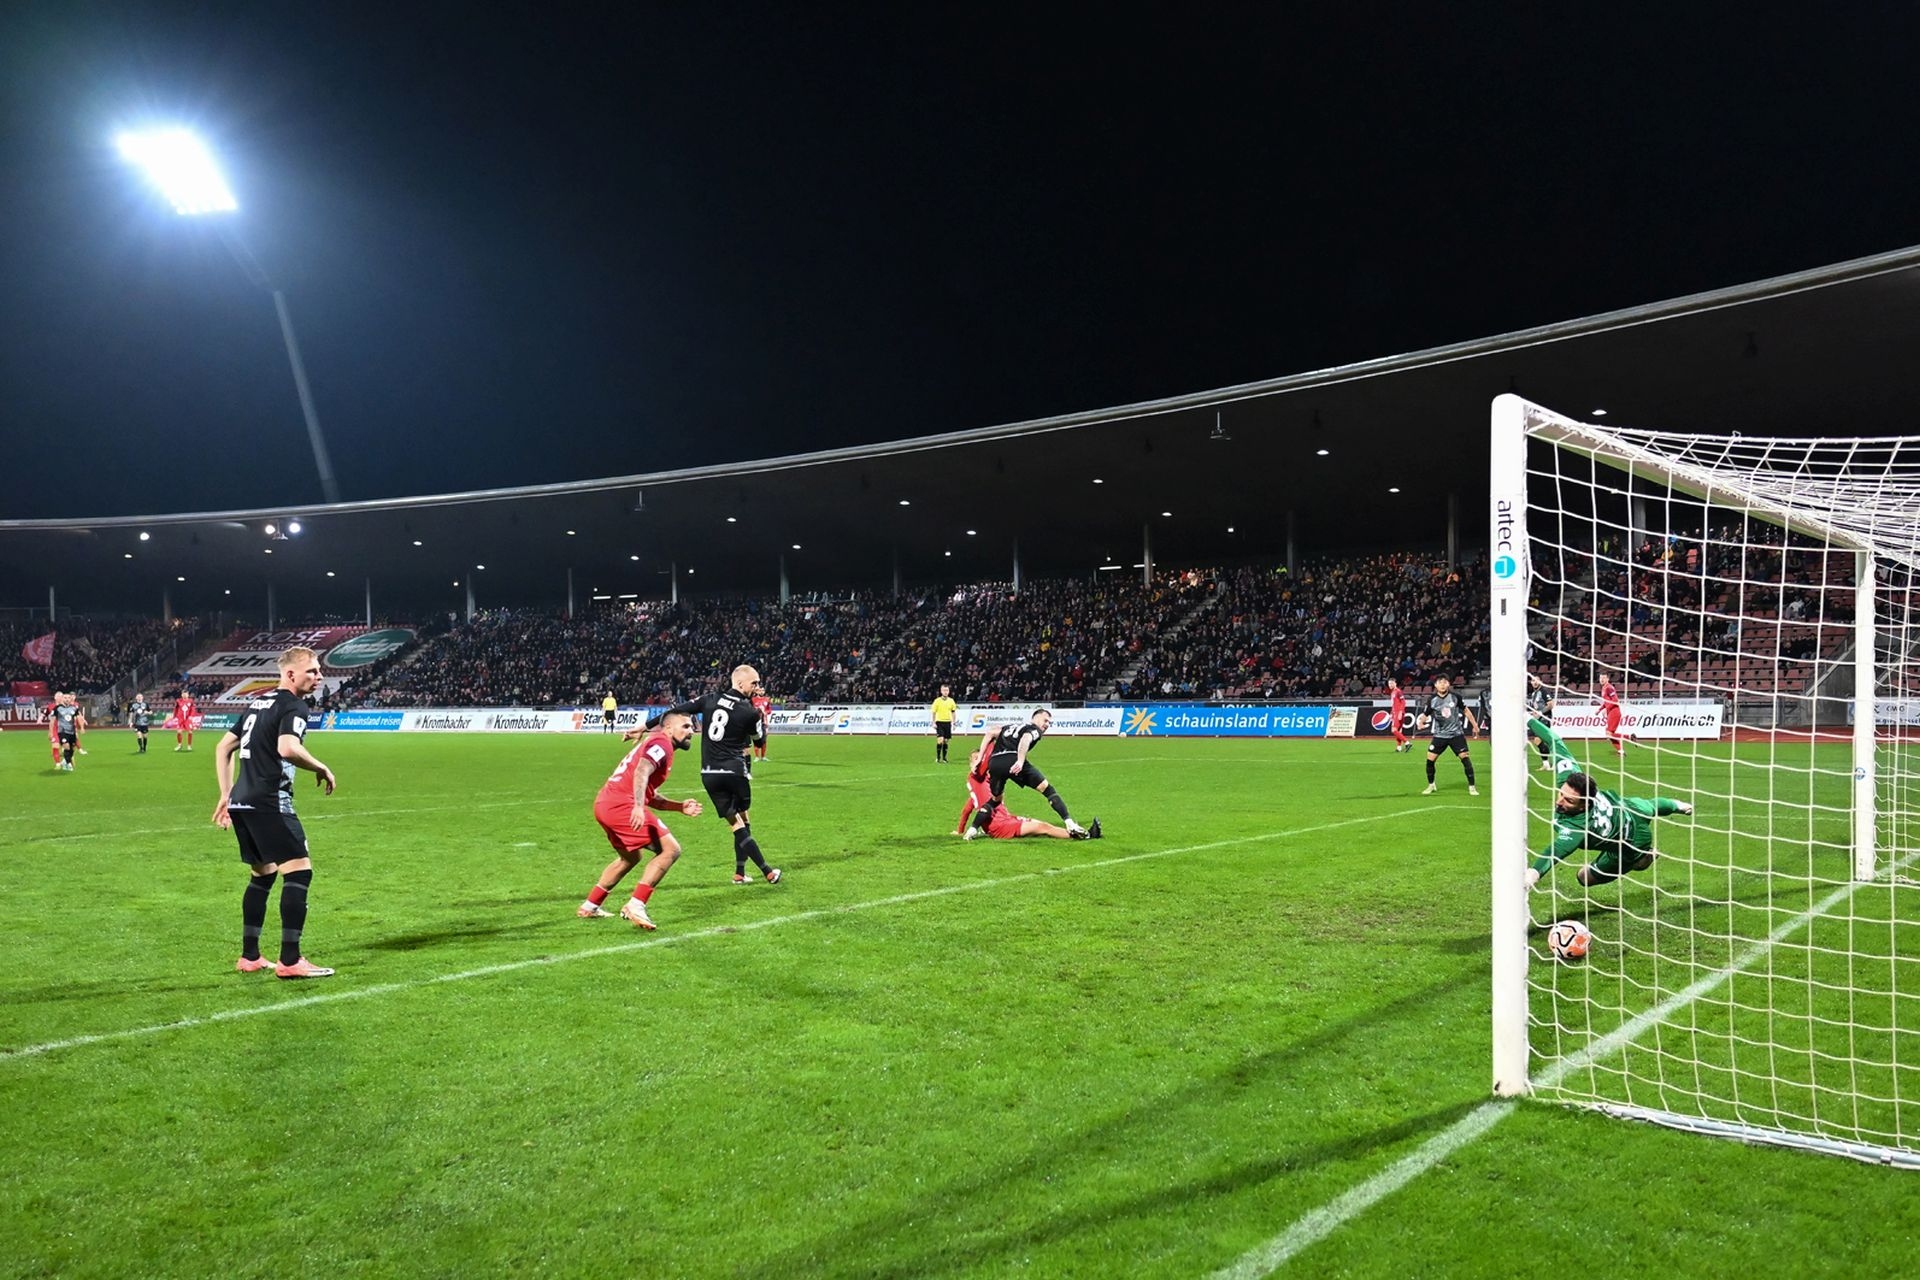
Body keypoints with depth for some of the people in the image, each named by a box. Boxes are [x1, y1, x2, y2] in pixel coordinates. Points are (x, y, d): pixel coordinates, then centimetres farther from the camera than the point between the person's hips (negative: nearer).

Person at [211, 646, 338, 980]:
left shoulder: (259, 702, 20)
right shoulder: (293, 706, -9)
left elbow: (223, 748, 24)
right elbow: (288, 748, -27)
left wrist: (226, 795, 24)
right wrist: (322, 769, -12)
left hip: (241, 802, 10)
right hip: (269, 802, -10)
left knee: (262, 875, 19)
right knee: (298, 870, -8)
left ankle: (249, 956, 24)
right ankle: (290, 960, -9)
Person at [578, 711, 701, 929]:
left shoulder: (654, 743, 27)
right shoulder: (662, 743, -3)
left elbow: (650, 796, 27)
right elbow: (641, 772, -22)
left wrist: (680, 806, 18)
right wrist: (638, 806, -33)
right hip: (622, 804, -11)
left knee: (629, 857, 30)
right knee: (670, 849, -11)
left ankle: (589, 907, 36)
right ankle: (636, 906, -15)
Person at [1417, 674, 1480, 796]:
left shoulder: (1455, 696, -6)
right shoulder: (1432, 700, -6)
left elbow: (1465, 710, 7)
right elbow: (1425, 714, -1)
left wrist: (1474, 724, 11)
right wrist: (1420, 723, -23)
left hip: (1456, 733, -1)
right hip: (1440, 735, 1)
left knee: (1465, 757, -11)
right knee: (1430, 759, -4)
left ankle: (1471, 787, 0)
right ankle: (1431, 785, 17)